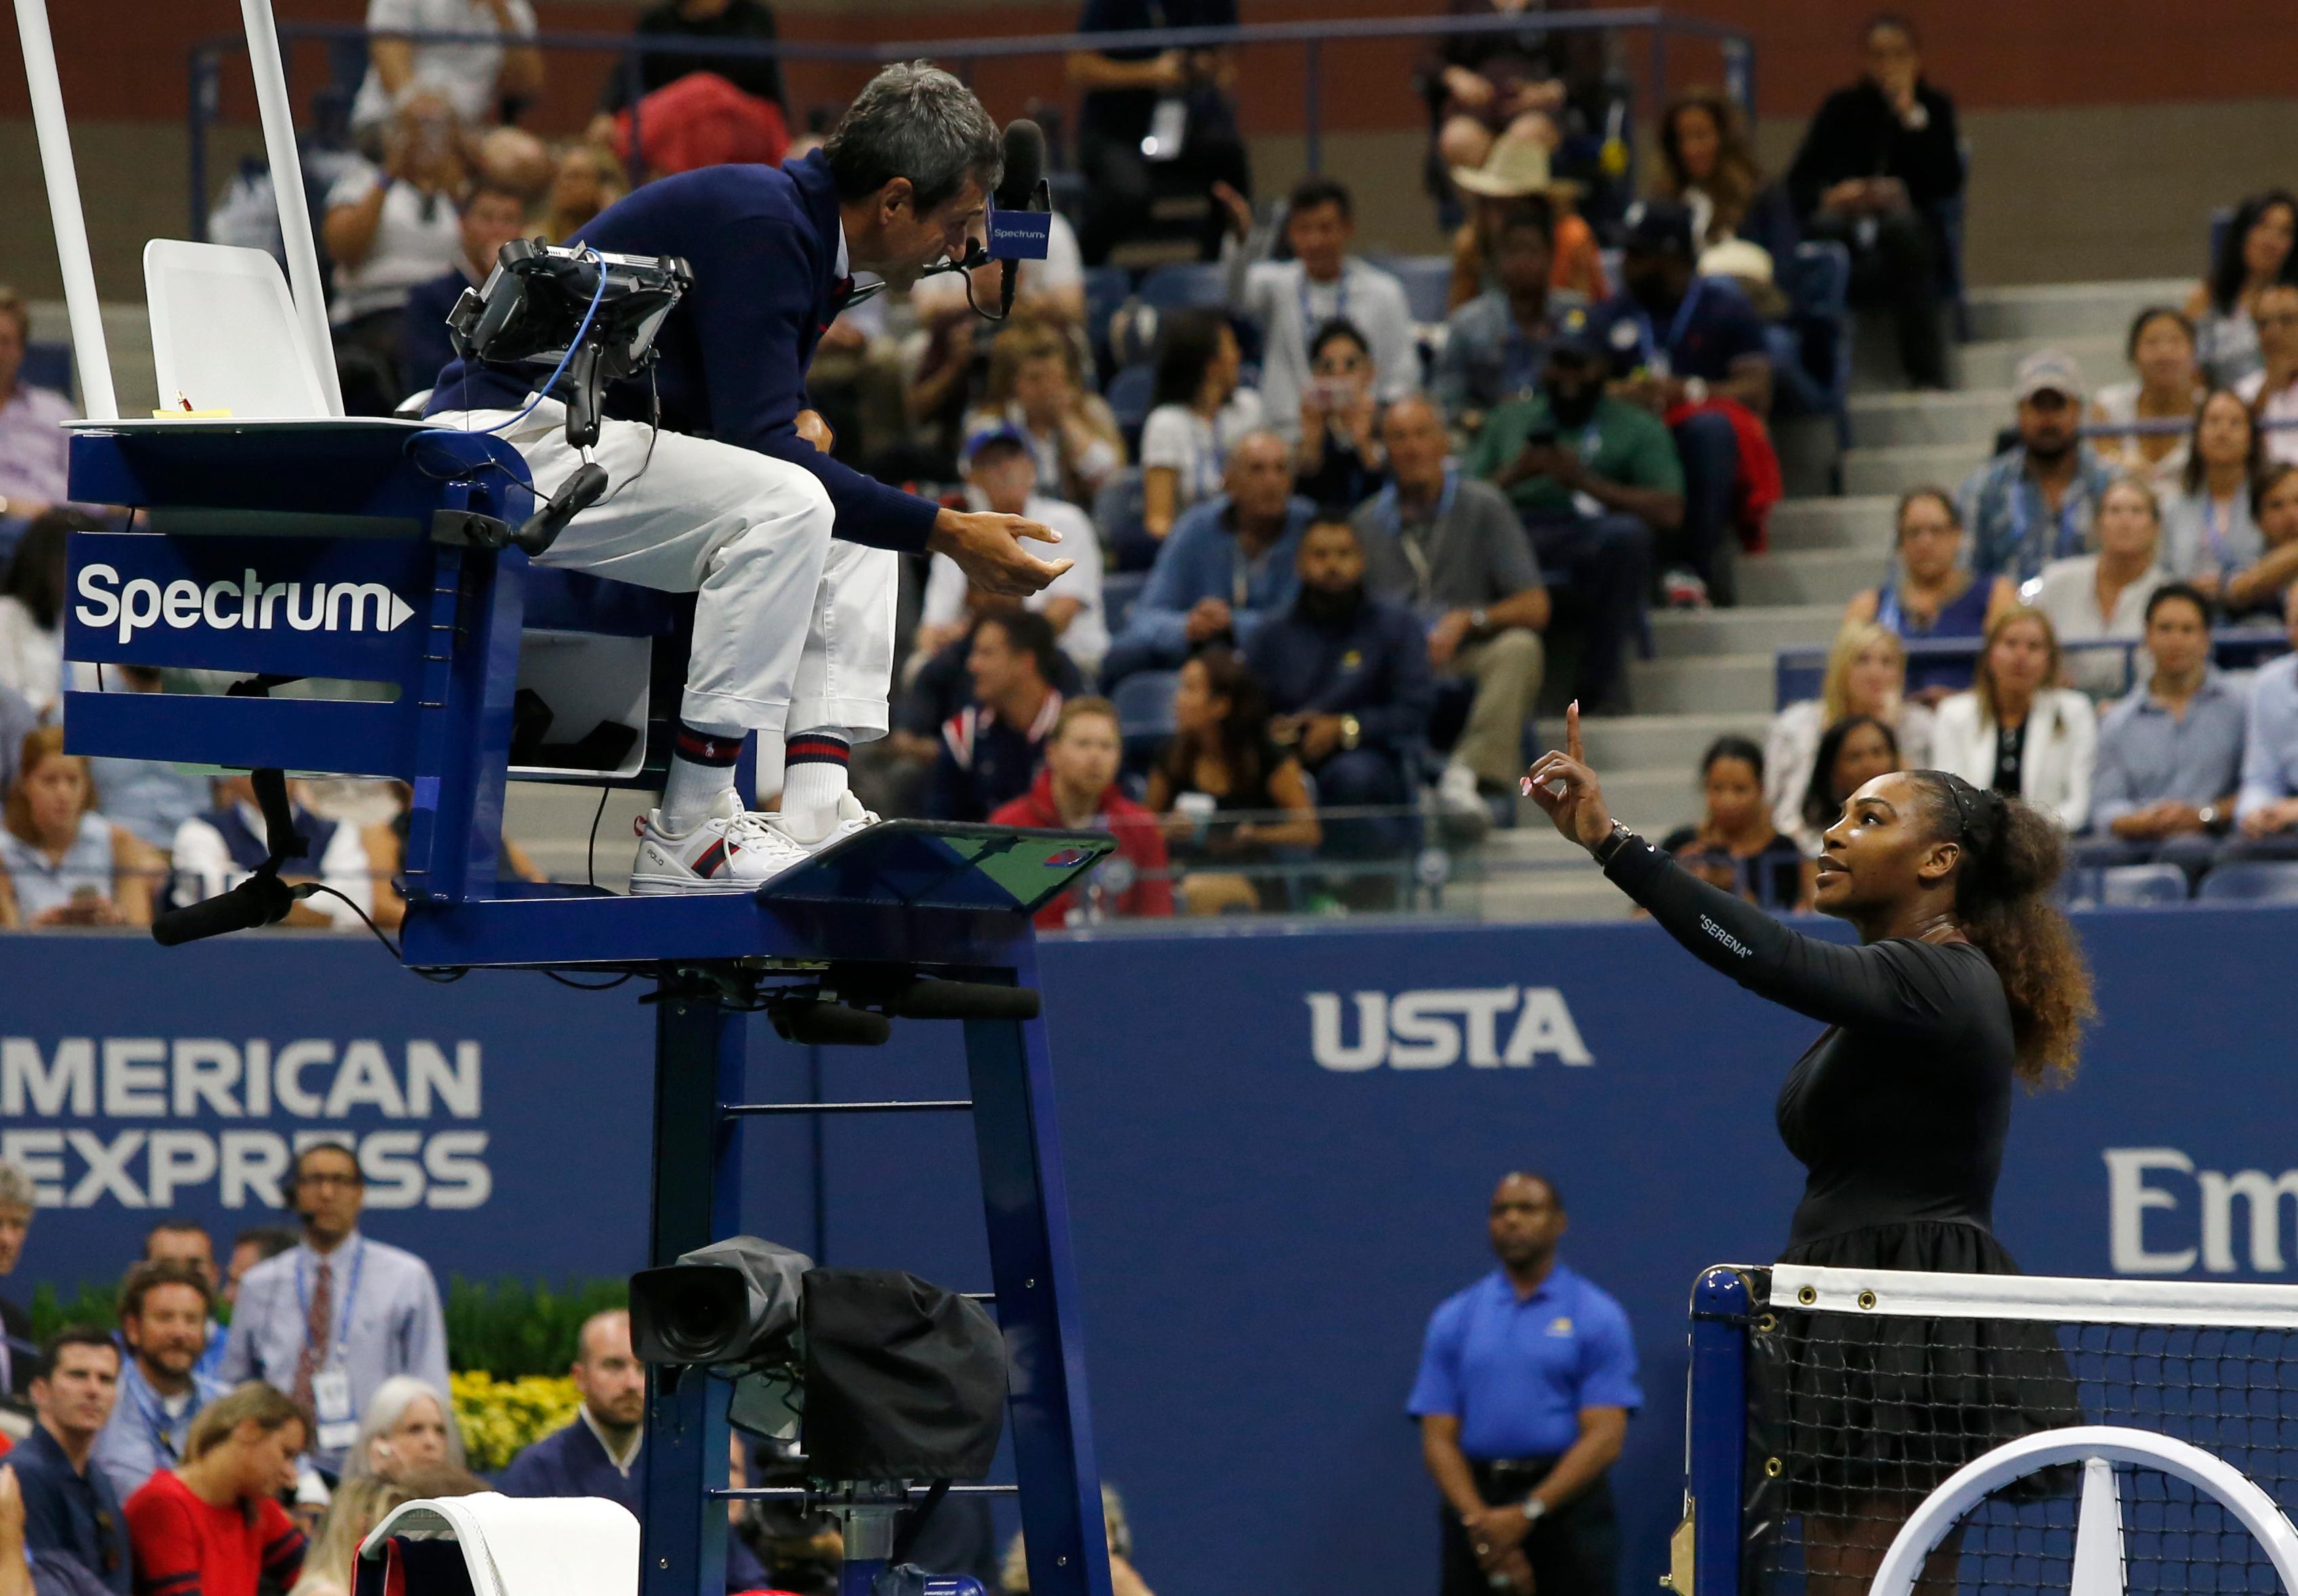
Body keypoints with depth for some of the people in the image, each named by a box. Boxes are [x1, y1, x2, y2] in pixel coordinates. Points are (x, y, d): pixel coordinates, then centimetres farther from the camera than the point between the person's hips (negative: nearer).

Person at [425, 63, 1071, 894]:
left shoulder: (808, 234, 12)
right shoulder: (757, 224, -20)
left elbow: (759, 422, 23)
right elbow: (758, 446, -25)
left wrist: (799, 422, -1)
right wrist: (945, 532, -23)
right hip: (516, 438, -11)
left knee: (856, 517, 7)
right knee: (787, 504, -28)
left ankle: (816, 812, -7)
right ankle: (688, 837, -25)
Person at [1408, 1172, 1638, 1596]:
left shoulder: (1598, 1318, 0)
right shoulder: (1454, 1319, 9)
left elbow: (1604, 1437, -7)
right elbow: (1438, 1438, 4)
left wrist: (1527, 1514, -17)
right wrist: (1478, 1521, -13)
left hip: (1566, 1501, -3)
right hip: (1476, 1501, 3)